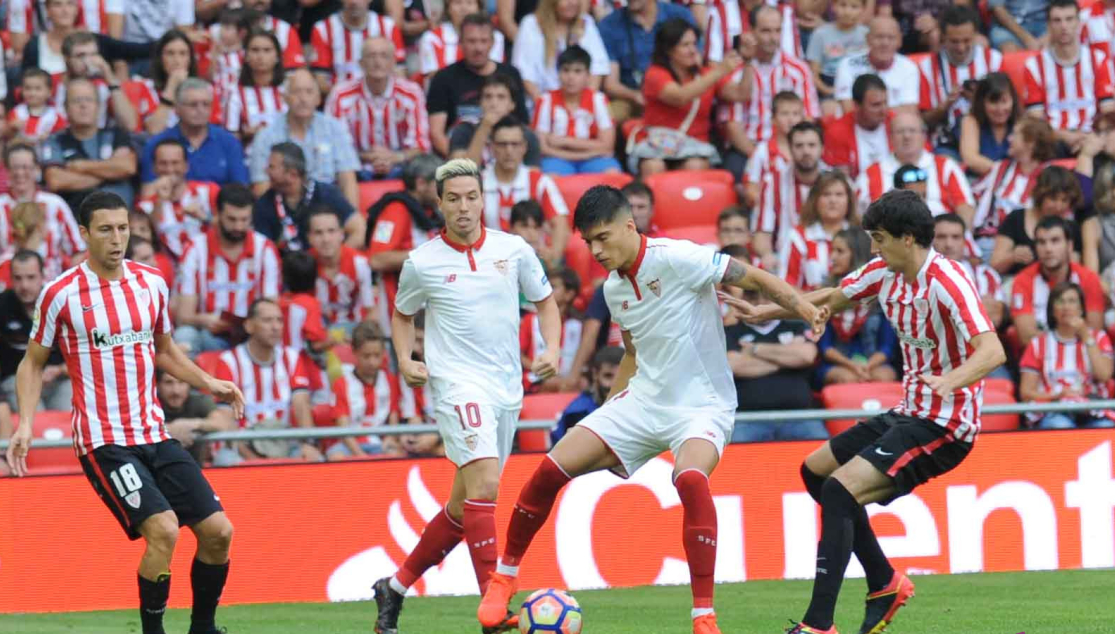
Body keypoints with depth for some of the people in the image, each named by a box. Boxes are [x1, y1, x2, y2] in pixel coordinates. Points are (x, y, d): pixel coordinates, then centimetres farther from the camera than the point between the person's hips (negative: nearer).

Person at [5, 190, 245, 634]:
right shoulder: (61, 294, -6)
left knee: (218, 531, 0)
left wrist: (209, 384, 8)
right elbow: (33, 363, 5)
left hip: (155, 434, 6)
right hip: (103, 441, -6)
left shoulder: (152, 284, 7)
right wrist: (25, 424, -7)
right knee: (163, 529, -24)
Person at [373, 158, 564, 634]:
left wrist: (552, 348, -1)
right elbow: (402, 314, 15)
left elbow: (545, 301, 15)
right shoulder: (422, 263, -2)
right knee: (484, 483, -23)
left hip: (506, 388, 5)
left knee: (464, 505, 11)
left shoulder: (514, 250, 3)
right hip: (457, 383, -5)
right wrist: (405, 361, -2)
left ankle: (395, 588, 28)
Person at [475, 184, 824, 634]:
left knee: (690, 478, -37)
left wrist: (805, 310, -28)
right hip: (643, 399, 7)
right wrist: (605, 421, 20)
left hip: (703, 405, -7)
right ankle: (506, 576, 16)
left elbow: (754, 278, -15)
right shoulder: (614, 288, 6)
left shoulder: (676, 259, -17)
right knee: (552, 468, -5)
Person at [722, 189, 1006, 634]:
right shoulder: (884, 272, 3)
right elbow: (832, 299, 21)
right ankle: (885, 584, 26)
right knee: (815, 471, 19)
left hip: (945, 427, -10)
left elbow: (992, 351, -34)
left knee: (840, 490, -23)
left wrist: (950, 380, -53)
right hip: (910, 413, 10)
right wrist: (765, 313, 13)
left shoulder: (947, 283, -23)